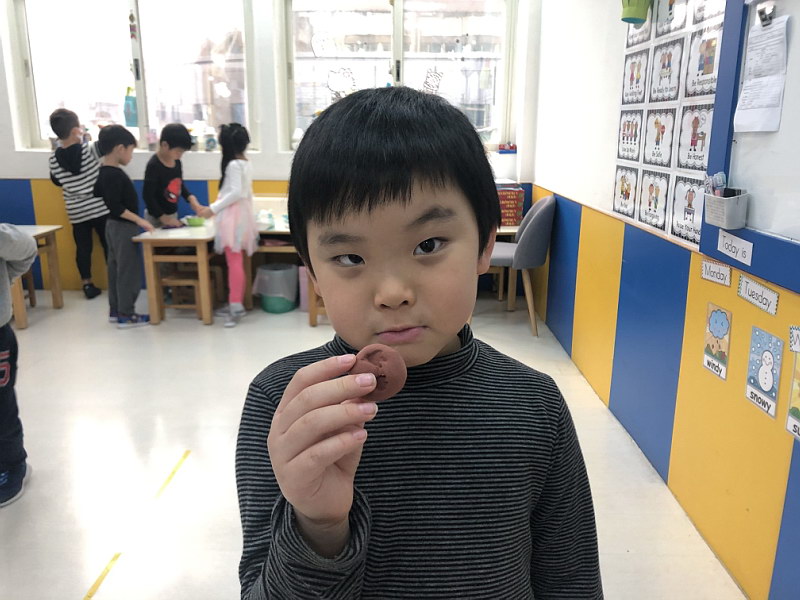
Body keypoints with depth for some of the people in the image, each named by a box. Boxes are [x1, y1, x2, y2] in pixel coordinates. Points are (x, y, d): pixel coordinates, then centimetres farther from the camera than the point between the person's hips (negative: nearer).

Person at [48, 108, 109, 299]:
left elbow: (57, 181, 11)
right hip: (100, 208, -3)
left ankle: (88, 285, 16)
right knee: (108, 245, 8)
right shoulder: (90, 149, -17)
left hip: (77, 212, 3)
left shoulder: (54, 159, -3)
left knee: (83, 248, 10)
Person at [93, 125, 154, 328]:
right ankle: (126, 315, 1)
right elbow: (115, 206, -26)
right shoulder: (115, 175, -22)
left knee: (116, 268, 15)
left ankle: (115, 310, 23)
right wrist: (138, 220, -23)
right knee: (129, 270, -4)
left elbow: (98, 193, 19)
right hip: (123, 227, -10)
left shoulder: (104, 172, 8)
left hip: (114, 226, 10)